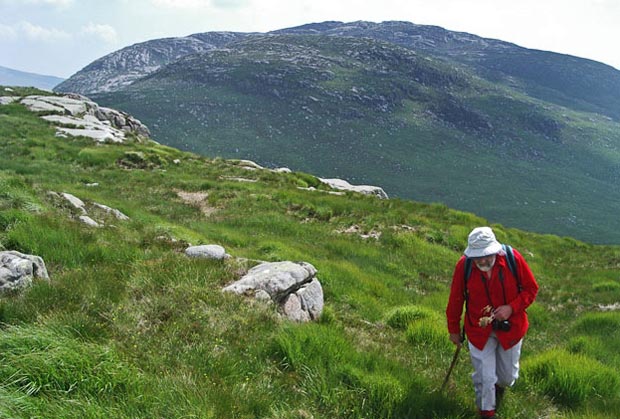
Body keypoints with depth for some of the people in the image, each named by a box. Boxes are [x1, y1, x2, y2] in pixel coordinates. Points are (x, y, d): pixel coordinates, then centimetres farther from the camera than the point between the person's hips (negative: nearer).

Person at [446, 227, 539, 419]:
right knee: (484, 378, 3)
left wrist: (511, 308, -22)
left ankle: (500, 386, 54)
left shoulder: (512, 258, -20)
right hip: (479, 331, -1)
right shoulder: (463, 265, -19)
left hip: (510, 327, 1)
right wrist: (454, 329, 4)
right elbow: (455, 300, -5)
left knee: (508, 376, 18)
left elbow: (531, 288, -7)